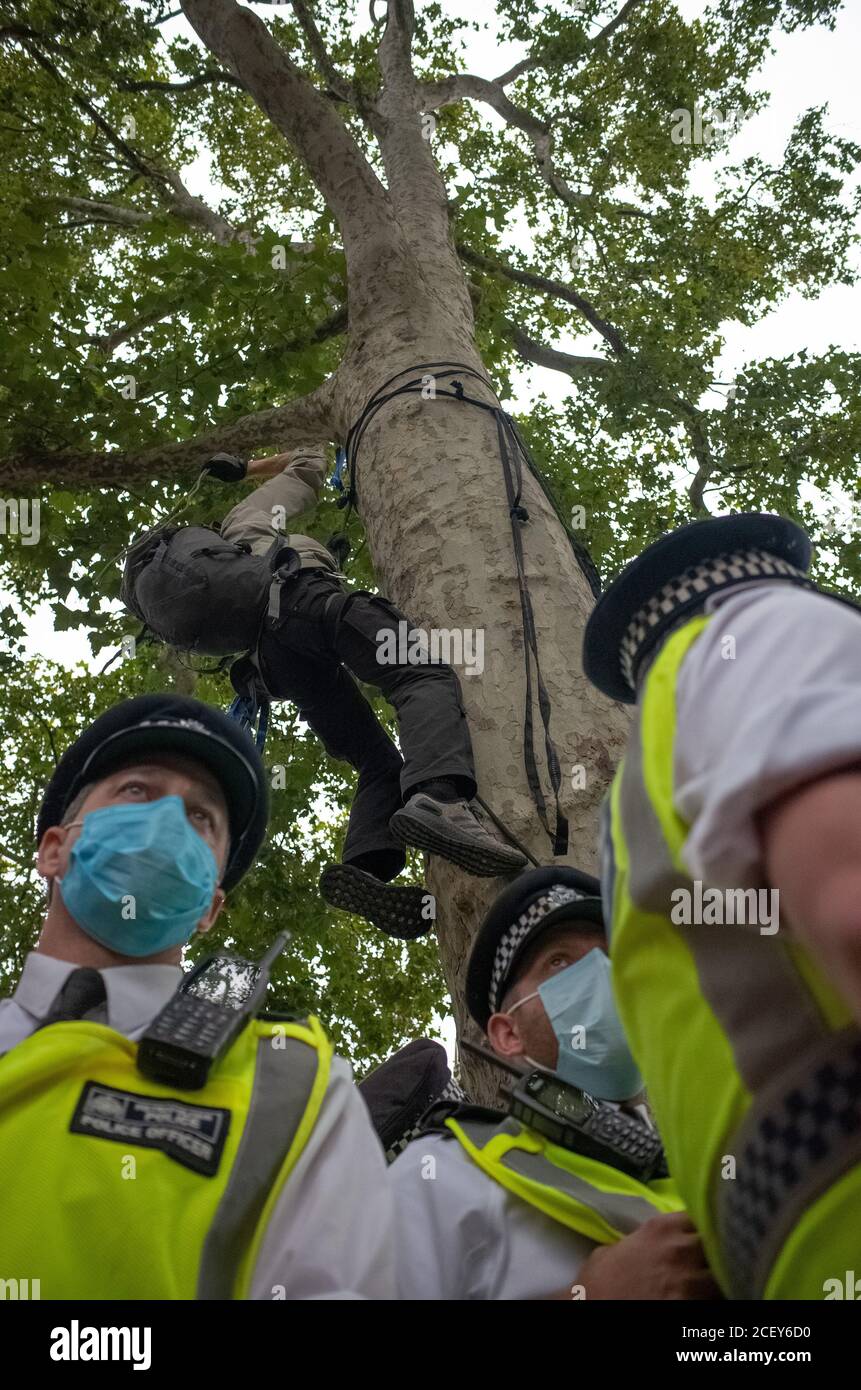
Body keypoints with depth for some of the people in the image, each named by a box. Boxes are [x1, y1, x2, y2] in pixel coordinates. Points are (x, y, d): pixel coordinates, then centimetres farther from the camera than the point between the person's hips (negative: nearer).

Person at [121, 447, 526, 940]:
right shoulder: (247, 515, 36)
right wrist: (251, 467, 60)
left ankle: (366, 867, -32)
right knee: (426, 675, -24)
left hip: (270, 657, 5)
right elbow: (310, 460, 45)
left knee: (381, 762, -1)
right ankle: (440, 799, -56)